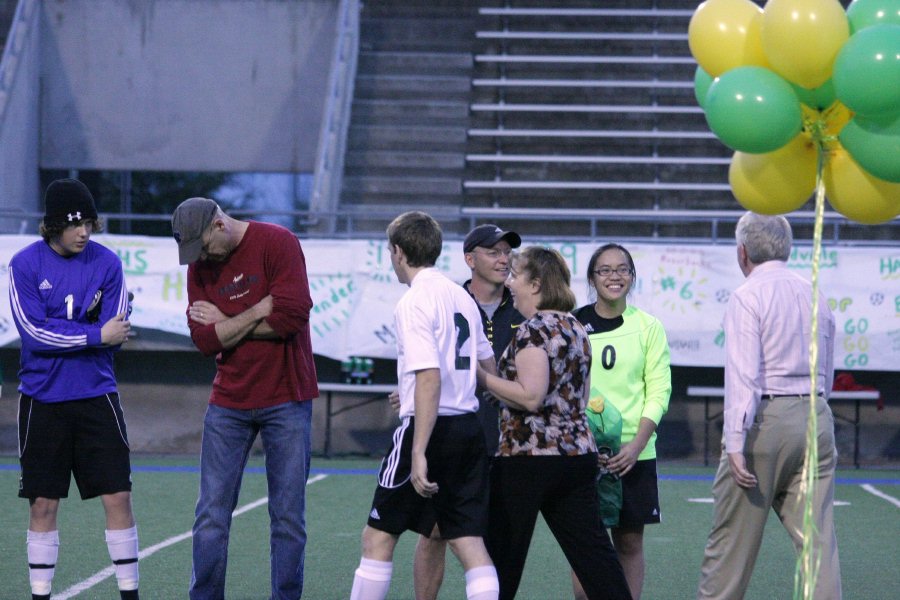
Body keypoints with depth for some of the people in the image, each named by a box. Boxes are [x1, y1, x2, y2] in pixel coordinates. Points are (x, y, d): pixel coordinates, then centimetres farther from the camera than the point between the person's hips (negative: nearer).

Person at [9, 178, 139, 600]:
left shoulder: (107, 263, -1)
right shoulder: (25, 264, -5)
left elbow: (114, 337, -4)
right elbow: (33, 332, -14)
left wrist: (62, 337, -16)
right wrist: (96, 334, -16)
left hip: (96, 395, 1)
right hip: (42, 401, -1)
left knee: (117, 497, 0)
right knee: (43, 505, 5)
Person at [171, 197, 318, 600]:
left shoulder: (277, 243, -9)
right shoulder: (199, 267, 4)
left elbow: (292, 315, -20)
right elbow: (205, 340, -5)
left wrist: (227, 323, -10)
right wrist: (258, 312, -15)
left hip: (285, 400, -4)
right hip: (228, 402, 4)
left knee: (288, 517, 2)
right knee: (212, 515, 2)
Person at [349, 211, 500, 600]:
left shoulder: (415, 302, -11)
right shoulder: (462, 297, 13)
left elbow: (430, 379, -21)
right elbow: (488, 366, 24)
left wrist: (418, 453, -24)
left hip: (430, 428, -7)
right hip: (469, 428, 7)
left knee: (378, 536, 4)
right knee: (468, 540, 4)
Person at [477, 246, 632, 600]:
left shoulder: (533, 329, -12)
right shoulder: (576, 328, 14)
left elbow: (531, 396, -20)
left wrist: (482, 377, -12)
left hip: (528, 456, -8)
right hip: (577, 453, 8)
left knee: (501, 552, 3)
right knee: (592, 550, 4)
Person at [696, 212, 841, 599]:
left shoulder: (747, 297, -6)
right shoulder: (815, 296, 13)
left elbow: (743, 374, -15)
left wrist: (735, 443, -17)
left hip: (764, 419, -5)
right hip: (815, 418, 6)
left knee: (731, 539, 5)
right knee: (818, 537, 1)